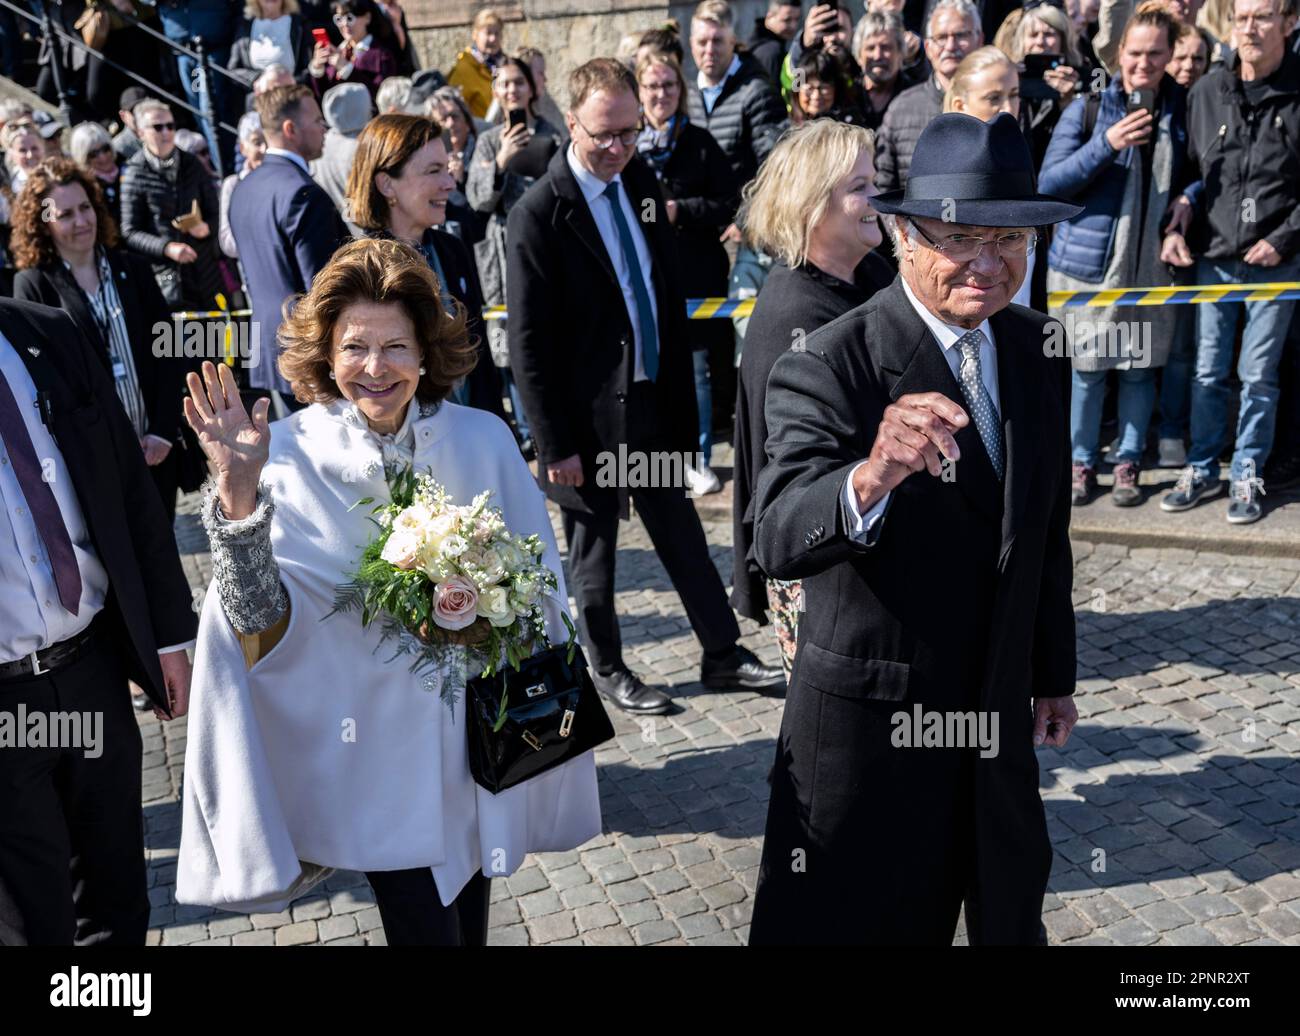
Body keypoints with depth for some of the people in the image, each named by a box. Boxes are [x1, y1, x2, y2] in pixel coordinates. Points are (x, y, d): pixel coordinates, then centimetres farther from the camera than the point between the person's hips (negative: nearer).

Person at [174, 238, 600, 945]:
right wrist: (238, 493, -29)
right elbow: (261, 620, -17)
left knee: (469, 923, 19)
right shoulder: (291, 456, -9)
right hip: (377, 746, -2)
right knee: (425, 928, 3)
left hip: (479, 730, 3)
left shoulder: (483, 439, -5)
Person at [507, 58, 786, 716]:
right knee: (594, 551, 11)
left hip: (654, 399, 6)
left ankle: (723, 654, 28)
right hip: (590, 416, -6)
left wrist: (680, 390, 10)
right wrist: (555, 444, -14)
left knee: (683, 536, 15)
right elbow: (529, 344, -14)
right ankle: (607, 670, 29)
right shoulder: (538, 215, -15)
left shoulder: (642, 183, 4)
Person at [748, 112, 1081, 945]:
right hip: (870, 720, -6)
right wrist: (871, 477, -53)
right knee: (857, 921, 12)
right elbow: (778, 541, -34)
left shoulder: (1030, 347, 0)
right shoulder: (827, 368, -20)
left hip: (999, 712, 6)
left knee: (1011, 915, 26)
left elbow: (1046, 527, 9)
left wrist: (1053, 671, 14)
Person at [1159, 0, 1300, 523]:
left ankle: (1248, 476, 19)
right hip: (1214, 255, 2)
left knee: (1258, 375, 5)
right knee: (1208, 371, 9)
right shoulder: (1206, 91, 3)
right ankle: (1202, 469, 23)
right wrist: (1177, 225, -2)